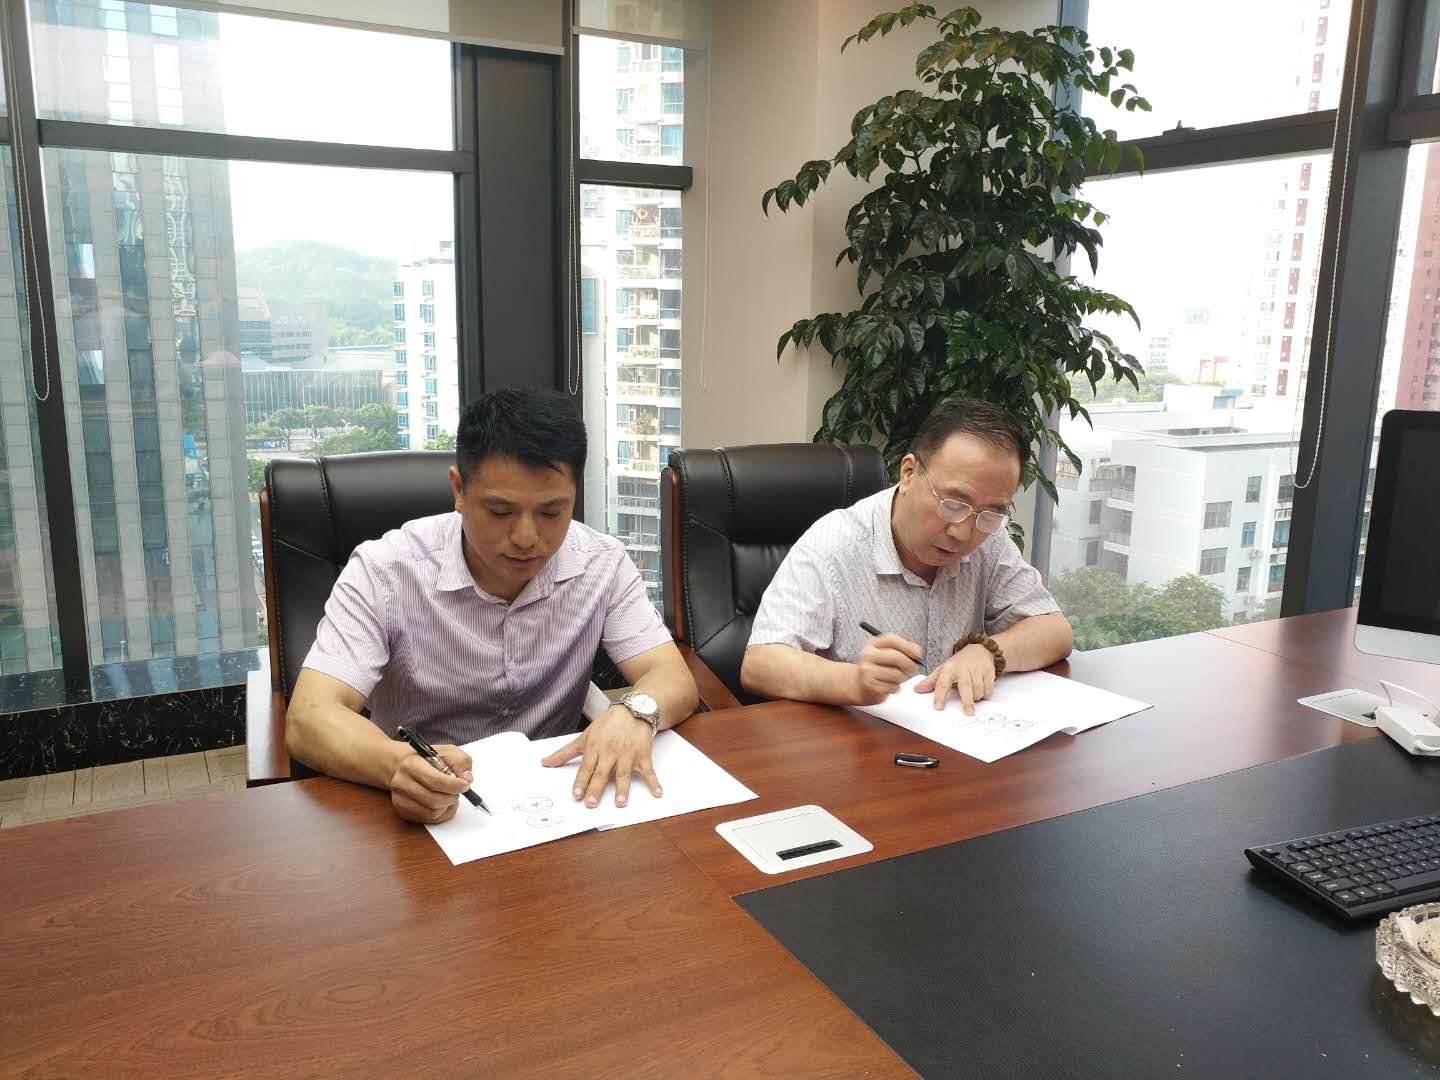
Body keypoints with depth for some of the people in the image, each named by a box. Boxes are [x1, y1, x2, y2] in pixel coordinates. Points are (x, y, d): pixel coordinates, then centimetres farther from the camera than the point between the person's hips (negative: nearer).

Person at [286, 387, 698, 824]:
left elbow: (675, 681, -7)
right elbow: (309, 720, -21)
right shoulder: (384, 571, -14)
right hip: (423, 811, -1)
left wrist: (634, 713, -32)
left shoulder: (604, 564, -6)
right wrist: (397, 765, -43)